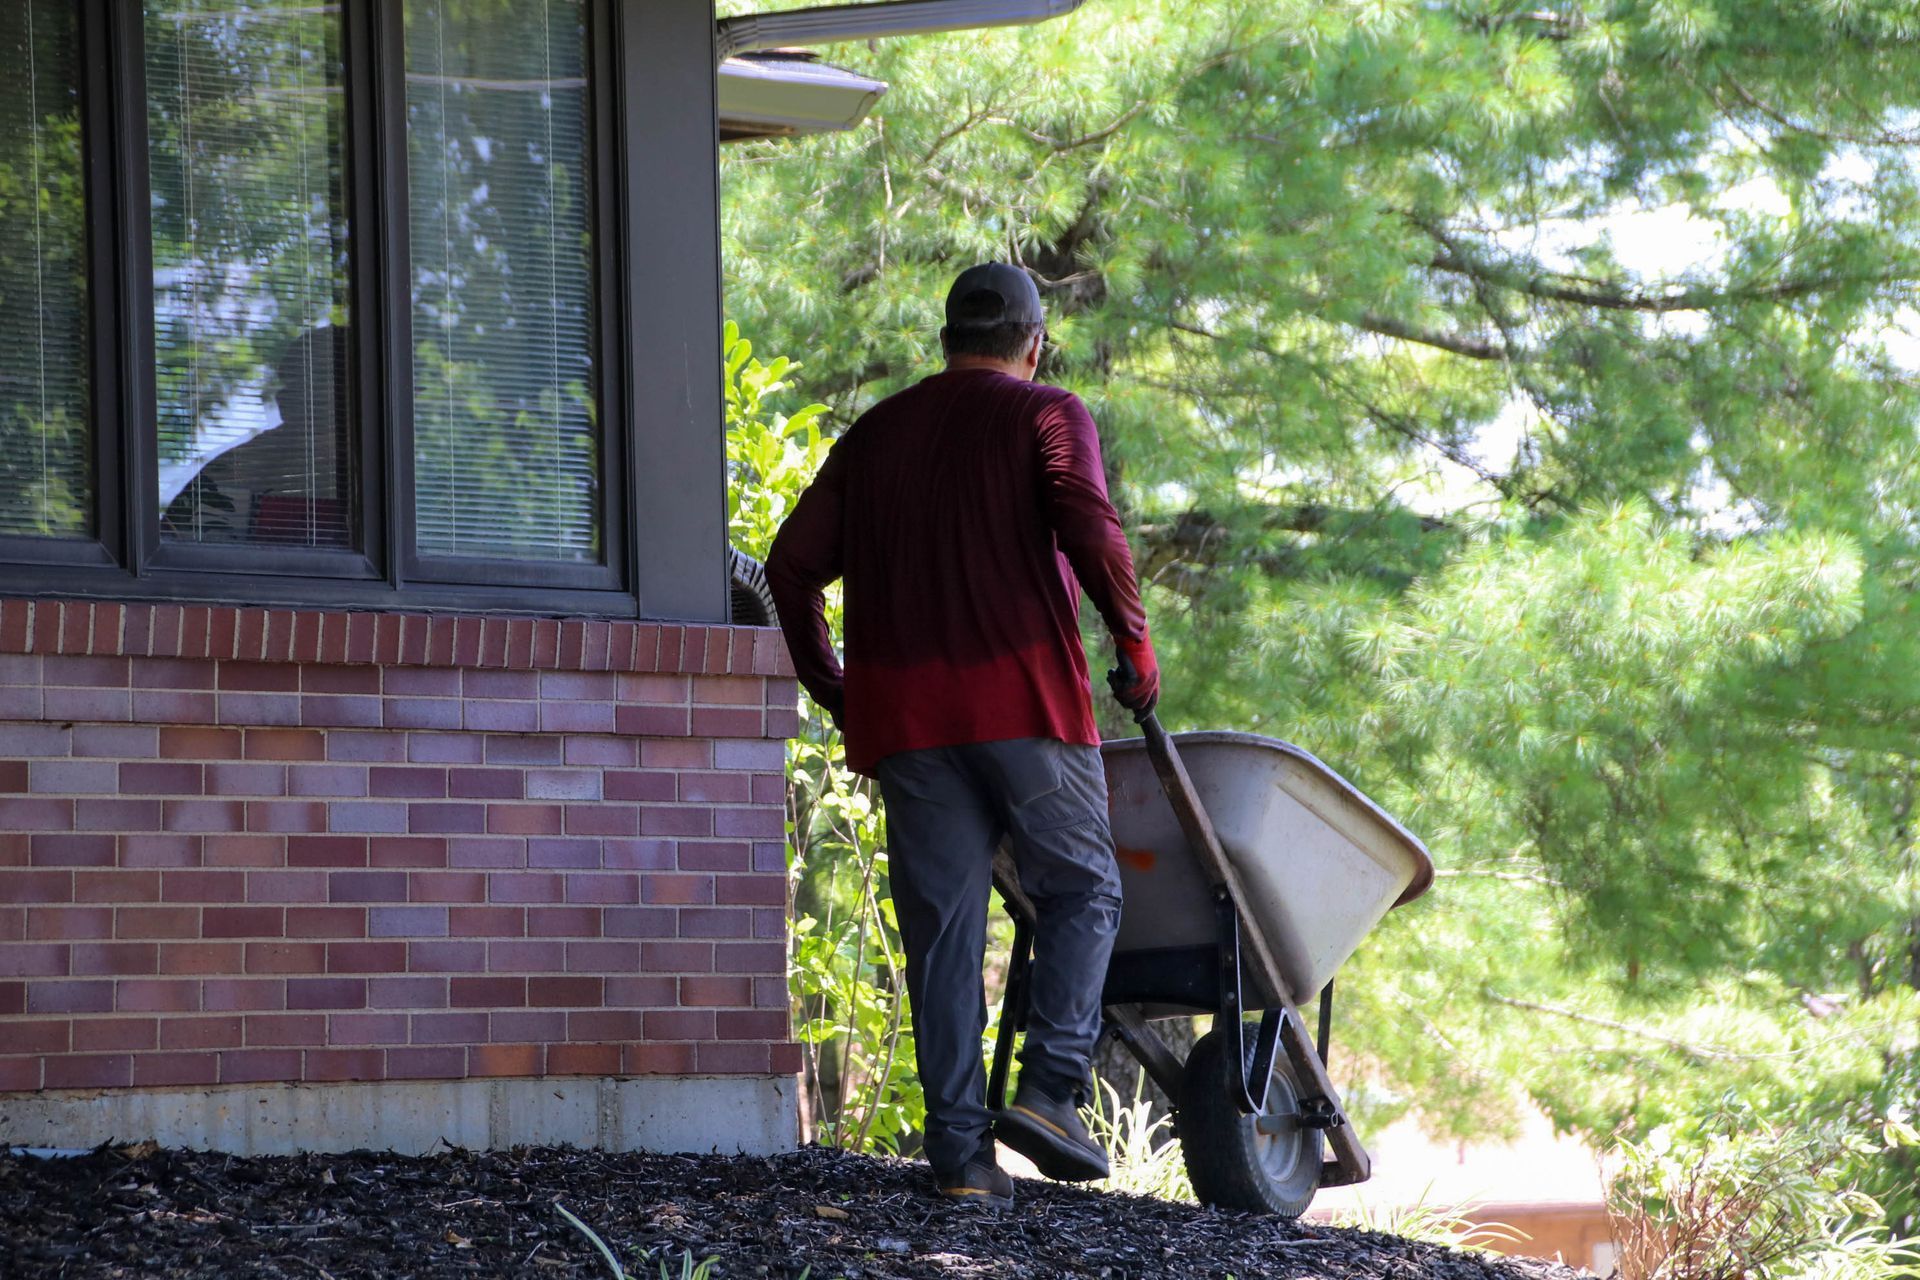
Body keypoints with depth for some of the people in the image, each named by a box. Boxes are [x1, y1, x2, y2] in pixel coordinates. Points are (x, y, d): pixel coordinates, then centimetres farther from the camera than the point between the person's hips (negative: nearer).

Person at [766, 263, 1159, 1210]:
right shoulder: (1047, 416, 4)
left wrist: (830, 688, 20)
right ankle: (1050, 1087, -7)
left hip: (904, 712, 4)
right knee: (1080, 889, 10)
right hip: (1026, 701, -4)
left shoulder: (874, 434, 18)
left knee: (942, 927, 4)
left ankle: (960, 1150, -2)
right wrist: (1133, 637, -6)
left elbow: (793, 565, 13)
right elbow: (1084, 523, -15)